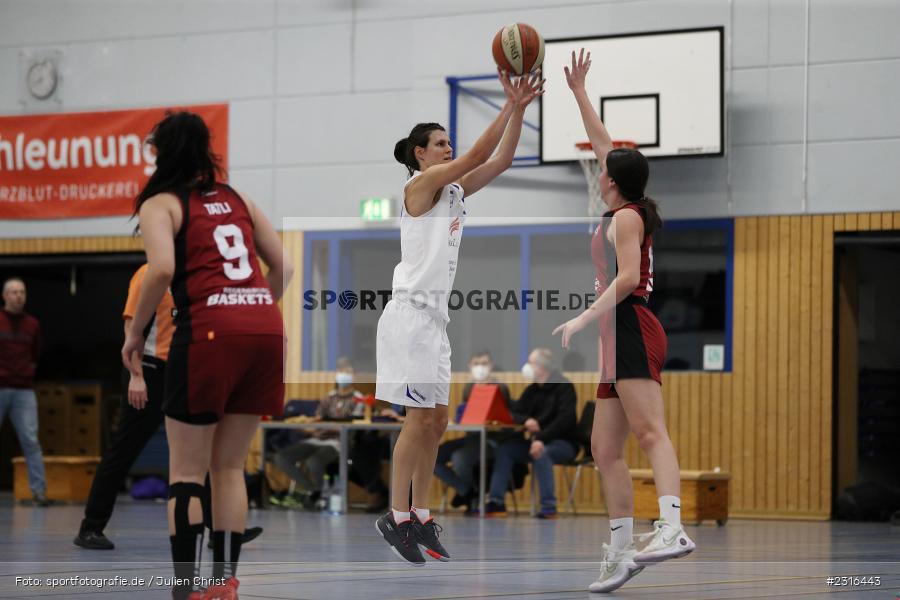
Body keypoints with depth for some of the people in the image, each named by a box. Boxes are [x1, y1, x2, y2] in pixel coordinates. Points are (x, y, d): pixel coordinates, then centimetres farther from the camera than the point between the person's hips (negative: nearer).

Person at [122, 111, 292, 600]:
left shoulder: (160, 203, 6)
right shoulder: (236, 199, 22)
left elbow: (162, 269, -12)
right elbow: (283, 266, 21)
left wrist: (135, 333, -2)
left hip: (208, 330, -5)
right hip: (266, 326, 5)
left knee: (187, 471, 1)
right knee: (229, 467, 14)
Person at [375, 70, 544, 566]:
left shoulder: (455, 189, 15)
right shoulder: (421, 184, -8)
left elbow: (500, 160, 9)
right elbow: (478, 155, -17)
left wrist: (519, 108, 0)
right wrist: (509, 104, -15)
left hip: (434, 316, 9)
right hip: (410, 313, -9)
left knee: (435, 422, 8)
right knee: (420, 419, -9)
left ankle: (419, 517, 12)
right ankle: (396, 517, -3)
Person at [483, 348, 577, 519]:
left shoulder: (564, 388, -9)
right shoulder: (532, 390, 11)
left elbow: (565, 419, -21)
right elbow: (513, 413, 8)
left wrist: (542, 438, -32)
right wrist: (526, 420, -17)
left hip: (563, 442, -6)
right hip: (535, 439, 6)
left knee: (541, 452, -37)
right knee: (504, 449, -15)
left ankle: (549, 507, -36)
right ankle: (496, 503, -20)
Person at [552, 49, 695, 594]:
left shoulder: (625, 217, -3)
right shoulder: (626, 213, 21)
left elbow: (627, 277, -18)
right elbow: (602, 142, 32)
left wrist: (584, 319, -22)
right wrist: (579, 92, 38)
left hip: (632, 329, -9)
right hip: (620, 338, 9)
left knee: (651, 431, -25)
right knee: (606, 448, 5)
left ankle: (672, 528, -41)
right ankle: (621, 554, 1)